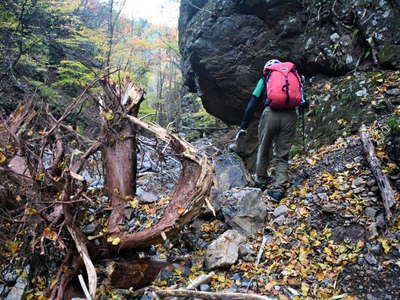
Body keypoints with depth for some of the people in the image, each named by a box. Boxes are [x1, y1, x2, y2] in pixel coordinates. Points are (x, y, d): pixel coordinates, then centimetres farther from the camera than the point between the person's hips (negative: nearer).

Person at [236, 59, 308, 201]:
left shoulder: (265, 79, 21)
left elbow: (252, 105, 13)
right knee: (282, 155, 11)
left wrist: (243, 127, 13)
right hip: (290, 116, 1)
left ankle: (261, 180, 33)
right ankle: (279, 189, 5)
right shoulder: (294, 76, 26)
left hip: (271, 114, -1)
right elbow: (304, 103, 16)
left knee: (264, 150, 19)